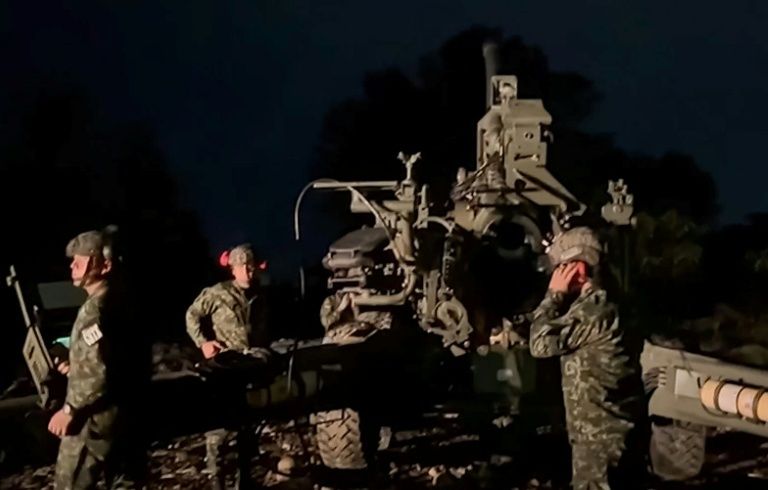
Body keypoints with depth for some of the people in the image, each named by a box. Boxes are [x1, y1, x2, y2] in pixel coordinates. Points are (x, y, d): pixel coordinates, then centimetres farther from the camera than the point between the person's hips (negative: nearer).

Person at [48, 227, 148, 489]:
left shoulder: (96, 307, -19)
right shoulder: (120, 301, 10)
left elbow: (99, 372, -25)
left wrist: (69, 410, -16)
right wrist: (75, 366, 16)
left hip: (95, 419, -9)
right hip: (126, 413, 9)